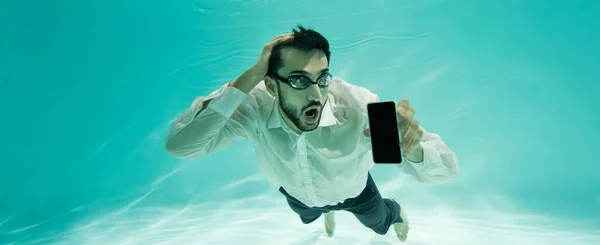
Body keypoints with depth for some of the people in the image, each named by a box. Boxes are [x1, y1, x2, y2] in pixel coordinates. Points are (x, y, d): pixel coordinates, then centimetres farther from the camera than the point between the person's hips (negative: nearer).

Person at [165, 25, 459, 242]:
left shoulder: (358, 107, -44)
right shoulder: (255, 107, -39)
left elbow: (446, 167, -40)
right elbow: (179, 144, -49)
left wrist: (411, 149, -65)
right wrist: (249, 78, -54)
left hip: (352, 191, -2)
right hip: (297, 192, 3)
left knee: (380, 223, 31)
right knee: (308, 217, 39)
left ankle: (395, 211, 70)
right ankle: (327, 211, 78)